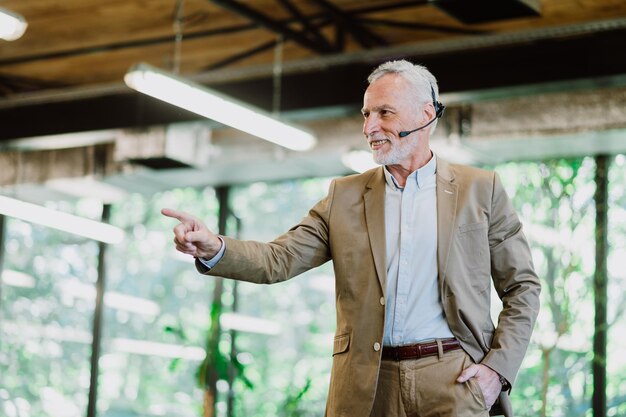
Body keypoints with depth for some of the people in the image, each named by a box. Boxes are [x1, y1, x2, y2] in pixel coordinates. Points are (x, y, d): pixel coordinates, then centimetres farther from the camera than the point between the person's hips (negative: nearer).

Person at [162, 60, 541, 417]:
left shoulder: (481, 190, 5)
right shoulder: (345, 196, 11)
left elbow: (523, 287, 7)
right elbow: (280, 260, 3)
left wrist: (499, 368, -4)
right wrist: (213, 248, -15)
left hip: (452, 380, -2)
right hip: (367, 386, 2)